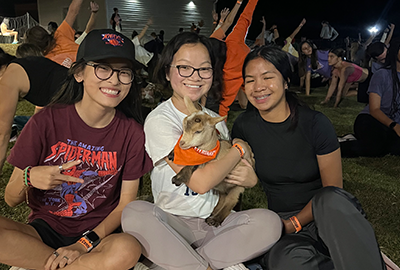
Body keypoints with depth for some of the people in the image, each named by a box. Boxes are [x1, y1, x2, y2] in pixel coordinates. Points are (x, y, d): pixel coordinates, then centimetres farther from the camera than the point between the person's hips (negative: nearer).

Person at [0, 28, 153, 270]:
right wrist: (29, 178, -25)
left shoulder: (131, 132, -5)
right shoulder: (47, 121, -8)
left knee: (128, 249, -33)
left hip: (97, 235, -1)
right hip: (42, 229, 1)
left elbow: (126, 203, -2)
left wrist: (85, 244, -16)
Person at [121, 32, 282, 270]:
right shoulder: (159, 120, -12)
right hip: (174, 222, -4)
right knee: (135, 213, -33)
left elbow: (231, 174, 18)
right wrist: (240, 148, -7)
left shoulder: (216, 121, 8)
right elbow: (200, 181, -22)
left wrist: (249, 178, -7)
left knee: (269, 222, -20)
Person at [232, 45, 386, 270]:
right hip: (282, 219, 2)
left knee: (329, 199, -38)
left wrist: (293, 224, -15)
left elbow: (333, 190, -9)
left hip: (331, 215, -1)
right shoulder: (244, 126, -3)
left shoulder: (315, 123, -11)